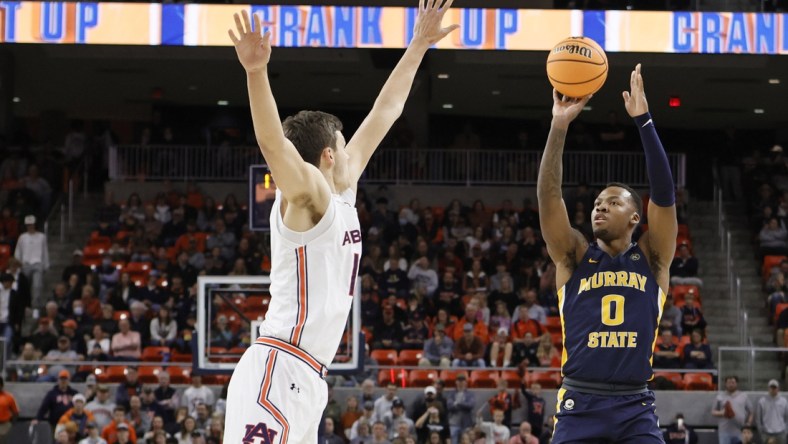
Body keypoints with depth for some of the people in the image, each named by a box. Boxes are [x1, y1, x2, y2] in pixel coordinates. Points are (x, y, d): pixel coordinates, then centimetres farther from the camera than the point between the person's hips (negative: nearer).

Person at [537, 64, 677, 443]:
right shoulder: (573, 257, 11)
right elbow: (548, 195, -1)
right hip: (579, 406, 1)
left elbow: (664, 192, -3)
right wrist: (559, 127, -12)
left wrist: (643, 121, -11)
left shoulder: (652, 257, 9)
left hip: (635, 409, 0)